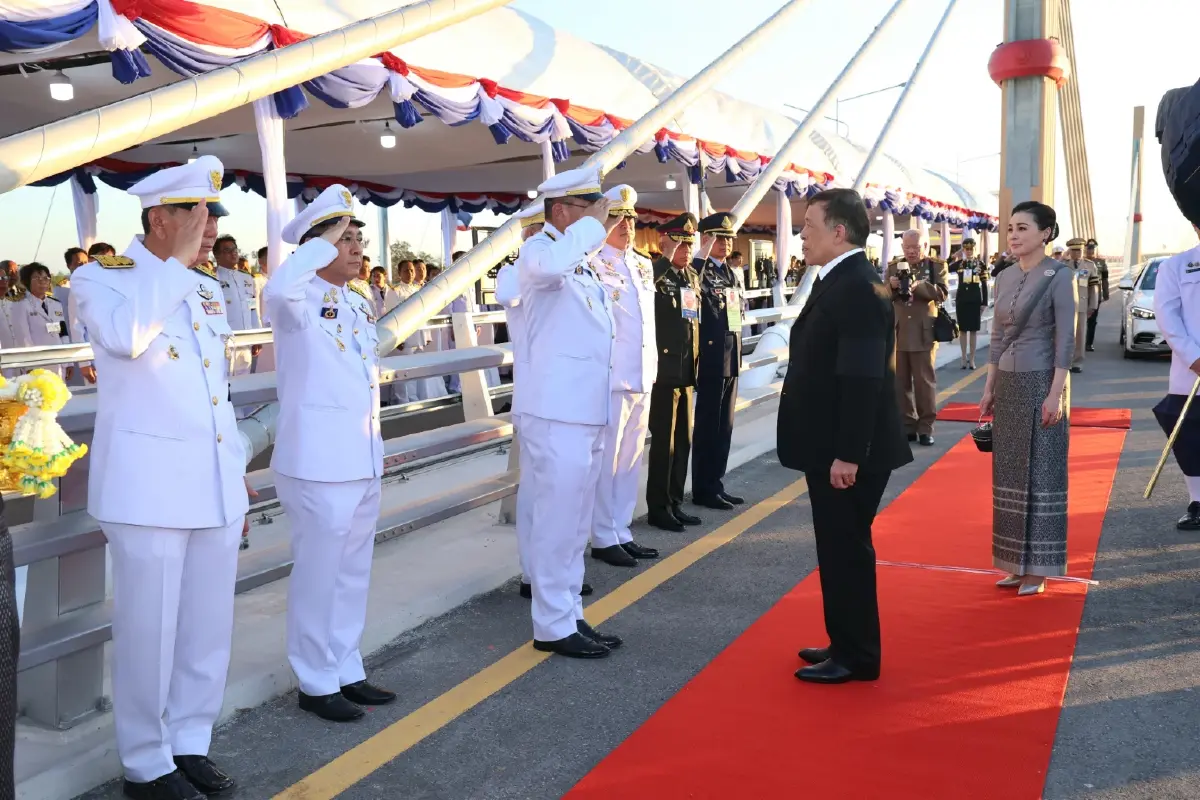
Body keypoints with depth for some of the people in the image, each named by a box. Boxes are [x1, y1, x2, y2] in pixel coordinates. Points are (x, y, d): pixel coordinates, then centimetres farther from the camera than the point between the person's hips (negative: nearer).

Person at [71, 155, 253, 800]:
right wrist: (178, 261, -17)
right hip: (148, 486, -6)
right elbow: (126, 335, -28)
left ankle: (190, 743, 26)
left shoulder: (207, 288, 16)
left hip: (216, 484, 6)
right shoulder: (100, 278, -3)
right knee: (149, 630, 2)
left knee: (208, 626, 11)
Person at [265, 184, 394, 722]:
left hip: (364, 461, 8)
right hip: (318, 462, -8)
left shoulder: (360, 301, 13)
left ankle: (347, 671, 29)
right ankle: (316, 683, 17)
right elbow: (277, 289, -38)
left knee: (353, 572, 16)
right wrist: (324, 241, -24)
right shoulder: (300, 301, -11)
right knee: (318, 574, 3)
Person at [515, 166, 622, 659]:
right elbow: (550, 266, -34)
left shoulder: (582, 261, 18)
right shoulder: (539, 249, -10)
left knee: (576, 522, 14)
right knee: (557, 520, -3)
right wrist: (593, 223, -23)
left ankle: (570, 615, 24)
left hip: (586, 411, 9)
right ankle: (552, 627, 7)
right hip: (558, 412, -9)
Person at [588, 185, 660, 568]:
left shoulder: (644, 264, 16)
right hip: (610, 376, -8)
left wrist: (652, 365, 18)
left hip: (642, 376, 8)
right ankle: (604, 538, 10)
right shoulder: (592, 264, -9)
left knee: (631, 458, 13)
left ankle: (622, 532, 23)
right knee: (607, 459, -1)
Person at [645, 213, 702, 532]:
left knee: (683, 440, 13)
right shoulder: (654, 273, -9)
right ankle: (658, 507, 10)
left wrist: (698, 361, 15)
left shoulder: (692, 276, 14)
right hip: (664, 369, -7)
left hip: (688, 370, 7)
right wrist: (666, 258, -25)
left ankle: (675, 502, 23)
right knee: (663, 442, 0)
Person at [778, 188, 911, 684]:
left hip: (848, 453, -10)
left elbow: (863, 378, -25)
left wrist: (848, 454, -25)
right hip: (832, 447, 10)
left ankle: (856, 659, 16)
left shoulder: (857, 287, -19)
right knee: (839, 548, 17)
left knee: (847, 549, 2)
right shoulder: (840, 282, 12)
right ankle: (846, 644, 31)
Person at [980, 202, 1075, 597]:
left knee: (1040, 474, 1)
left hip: (1041, 384, -6)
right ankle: (1018, 563, 21)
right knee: (1010, 473, 10)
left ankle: (1037, 569, 11)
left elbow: (1066, 339, -13)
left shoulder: (1059, 275, -9)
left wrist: (1056, 392, -18)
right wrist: (989, 388, 10)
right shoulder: (1004, 278, 9)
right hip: (1008, 384, 6)